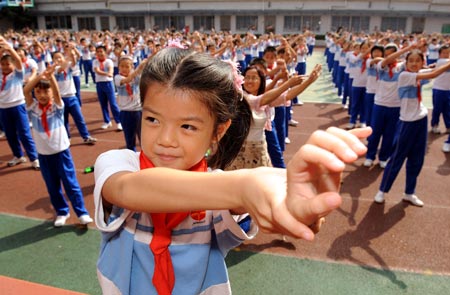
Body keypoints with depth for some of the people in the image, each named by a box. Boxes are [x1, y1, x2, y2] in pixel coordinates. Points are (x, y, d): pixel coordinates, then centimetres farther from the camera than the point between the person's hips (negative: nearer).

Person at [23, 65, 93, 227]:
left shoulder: (57, 106, -6)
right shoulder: (33, 108, -2)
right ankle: (61, 212, 30)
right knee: (52, 186, 13)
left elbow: (57, 92, -24)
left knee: (71, 183, 3)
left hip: (61, 151, -3)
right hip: (43, 153, 3)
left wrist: (50, 75, -39)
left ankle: (82, 212, 13)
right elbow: (25, 91, -17)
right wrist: (41, 75, -29)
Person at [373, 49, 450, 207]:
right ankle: (382, 190, 13)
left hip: (421, 120, 7)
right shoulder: (404, 75, -16)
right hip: (408, 122, -7)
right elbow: (433, 74, -21)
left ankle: (409, 193, 25)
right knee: (397, 158, 0)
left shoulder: (420, 76, 9)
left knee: (416, 160, 12)